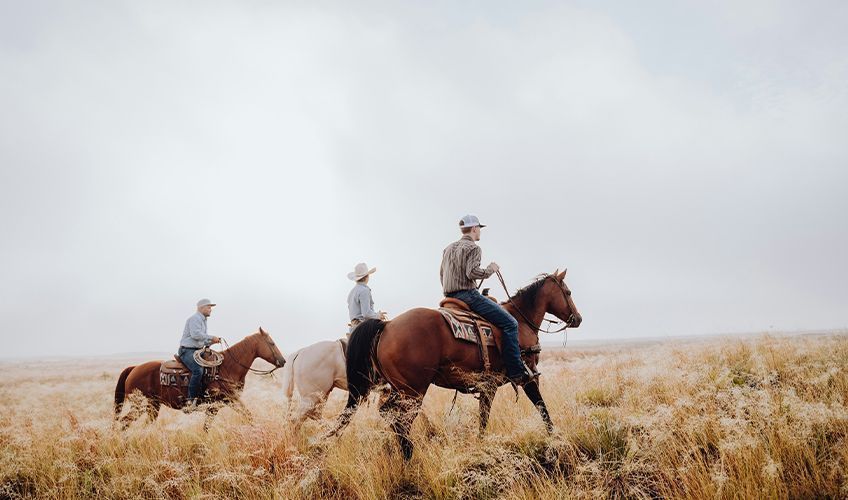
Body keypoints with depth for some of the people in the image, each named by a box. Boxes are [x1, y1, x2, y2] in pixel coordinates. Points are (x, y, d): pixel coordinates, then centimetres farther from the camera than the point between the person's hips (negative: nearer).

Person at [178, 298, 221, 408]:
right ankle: (191, 400, -24)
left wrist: (211, 342, 8)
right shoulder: (195, 318, -9)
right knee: (198, 370, -29)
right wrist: (211, 337, -17)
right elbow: (196, 334, -25)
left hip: (197, 351, 11)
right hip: (187, 351, -11)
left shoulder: (202, 320, 23)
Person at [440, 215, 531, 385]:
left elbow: (442, 274, 23)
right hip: (467, 294, -10)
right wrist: (490, 269, -5)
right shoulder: (473, 248, -7)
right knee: (510, 323, -11)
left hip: (450, 296, 10)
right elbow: (472, 272, -21)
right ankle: (517, 372, -15)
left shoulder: (448, 248, 20)